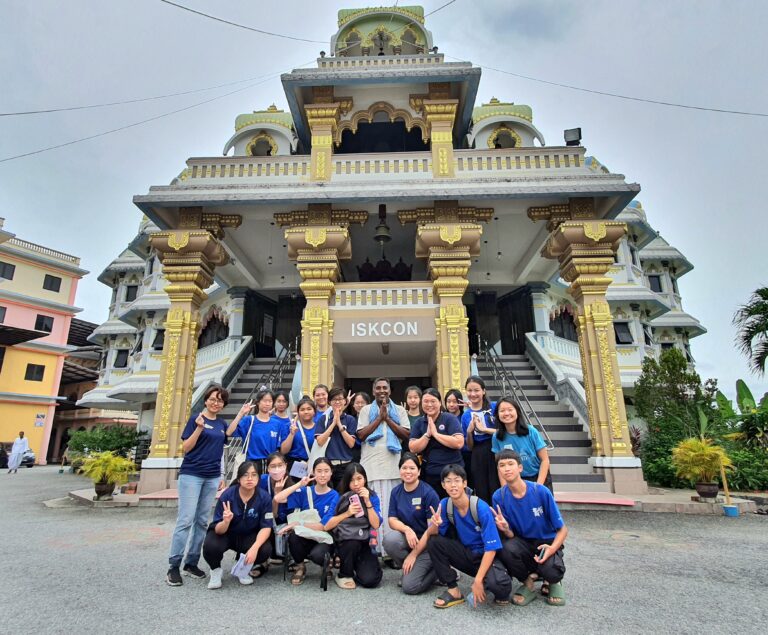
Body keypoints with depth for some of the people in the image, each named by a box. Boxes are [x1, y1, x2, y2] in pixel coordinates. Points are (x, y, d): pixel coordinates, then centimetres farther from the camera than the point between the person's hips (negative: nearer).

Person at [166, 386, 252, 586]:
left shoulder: (222, 423, 10)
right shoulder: (195, 418, -5)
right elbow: (185, 448, -7)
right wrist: (199, 428, -22)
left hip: (212, 477, 5)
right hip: (191, 475, -5)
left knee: (202, 521, 8)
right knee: (186, 520, -8)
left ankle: (191, 562, 16)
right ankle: (173, 566, 1)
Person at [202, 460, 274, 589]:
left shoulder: (264, 497, -20)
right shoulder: (227, 495, -23)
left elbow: (266, 527, -17)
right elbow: (218, 530, -22)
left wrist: (255, 548, -34)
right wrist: (226, 521, -45)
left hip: (248, 536, 1)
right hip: (225, 533, -1)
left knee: (265, 550, -27)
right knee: (210, 547, -33)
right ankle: (215, 570, 4)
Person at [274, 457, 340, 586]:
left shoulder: (334, 496, -8)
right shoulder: (305, 492, 0)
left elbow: (324, 526, -15)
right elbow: (278, 498, -11)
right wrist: (299, 484, -14)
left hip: (324, 538, -3)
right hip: (305, 537, 3)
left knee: (316, 555, -36)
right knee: (294, 535, -30)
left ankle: (326, 562, 3)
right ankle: (300, 567, -1)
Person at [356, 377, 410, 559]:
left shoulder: (399, 410, 11)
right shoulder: (366, 410, 10)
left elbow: (406, 435, 2)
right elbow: (361, 435, -1)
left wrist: (387, 418, -5)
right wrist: (379, 417, -6)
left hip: (393, 466, 1)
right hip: (371, 466, 0)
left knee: (393, 508, 2)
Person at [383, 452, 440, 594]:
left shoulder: (429, 493, -15)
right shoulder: (396, 492, 0)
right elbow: (392, 521, -3)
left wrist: (414, 554, -14)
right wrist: (407, 529, -25)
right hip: (406, 540, 5)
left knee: (409, 586, -19)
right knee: (389, 539, -28)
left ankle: (436, 568, 9)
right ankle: (408, 568, 1)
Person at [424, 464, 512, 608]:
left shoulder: (481, 508, -24)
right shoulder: (445, 504, -11)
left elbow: (491, 549, -21)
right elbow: (430, 534, -7)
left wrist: (478, 580, -24)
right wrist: (435, 525, -31)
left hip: (486, 556, -4)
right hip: (466, 554, 4)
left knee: (499, 584, -35)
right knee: (434, 541, -18)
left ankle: (500, 593, 2)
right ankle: (453, 590, -4)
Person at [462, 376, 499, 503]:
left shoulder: (494, 407, -2)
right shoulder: (466, 416, 7)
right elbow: (470, 447, 12)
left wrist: (484, 429, -14)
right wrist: (469, 431, -7)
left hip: (496, 452, -3)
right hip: (478, 457, 3)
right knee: (482, 495, 10)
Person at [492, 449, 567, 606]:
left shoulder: (540, 491, -20)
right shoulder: (499, 497, -14)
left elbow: (562, 530, -11)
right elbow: (511, 535, -8)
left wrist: (552, 549, -30)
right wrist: (505, 529, -33)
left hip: (547, 542, -1)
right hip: (523, 542, 1)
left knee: (551, 571, -32)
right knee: (506, 549, -32)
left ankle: (552, 582, 10)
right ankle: (527, 582, 2)